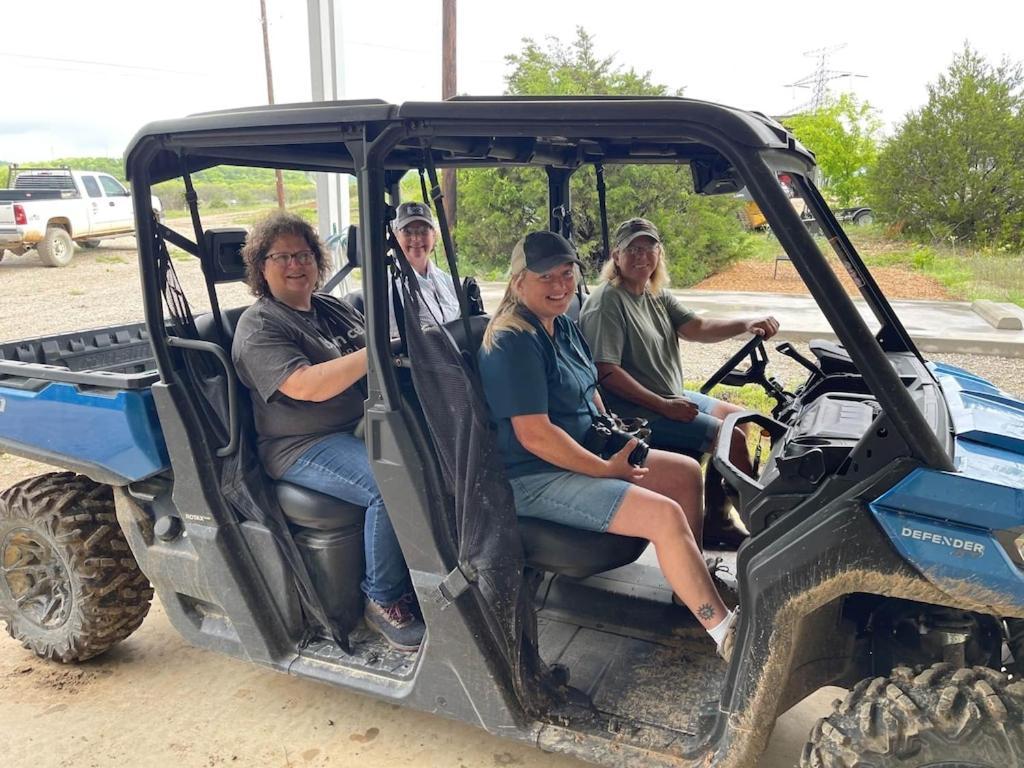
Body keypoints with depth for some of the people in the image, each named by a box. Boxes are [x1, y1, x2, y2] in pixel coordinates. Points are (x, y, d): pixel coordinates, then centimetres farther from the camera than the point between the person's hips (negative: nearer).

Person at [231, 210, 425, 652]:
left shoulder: (332, 309, 17)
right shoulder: (259, 327, -8)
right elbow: (308, 386, -23)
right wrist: (375, 352, -27)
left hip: (362, 425, 8)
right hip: (303, 448, -8)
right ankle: (383, 601, -11)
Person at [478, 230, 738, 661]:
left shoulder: (562, 325, 9)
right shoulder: (514, 342, -22)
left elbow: (588, 391, 22)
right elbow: (534, 434, -26)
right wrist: (605, 469, -18)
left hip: (584, 453, 10)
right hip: (536, 479, -10)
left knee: (686, 472, 11)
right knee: (665, 515, -21)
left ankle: (691, 584, 21)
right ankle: (725, 632, -10)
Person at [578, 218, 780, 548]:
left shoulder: (657, 295, 11)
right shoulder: (607, 301, -17)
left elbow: (696, 328, -1)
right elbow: (606, 372, -25)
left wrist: (746, 324, -18)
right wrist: (663, 406, -25)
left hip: (669, 398, 11)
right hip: (634, 410, -11)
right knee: (732, 437, -14)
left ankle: (715, 518, 18)